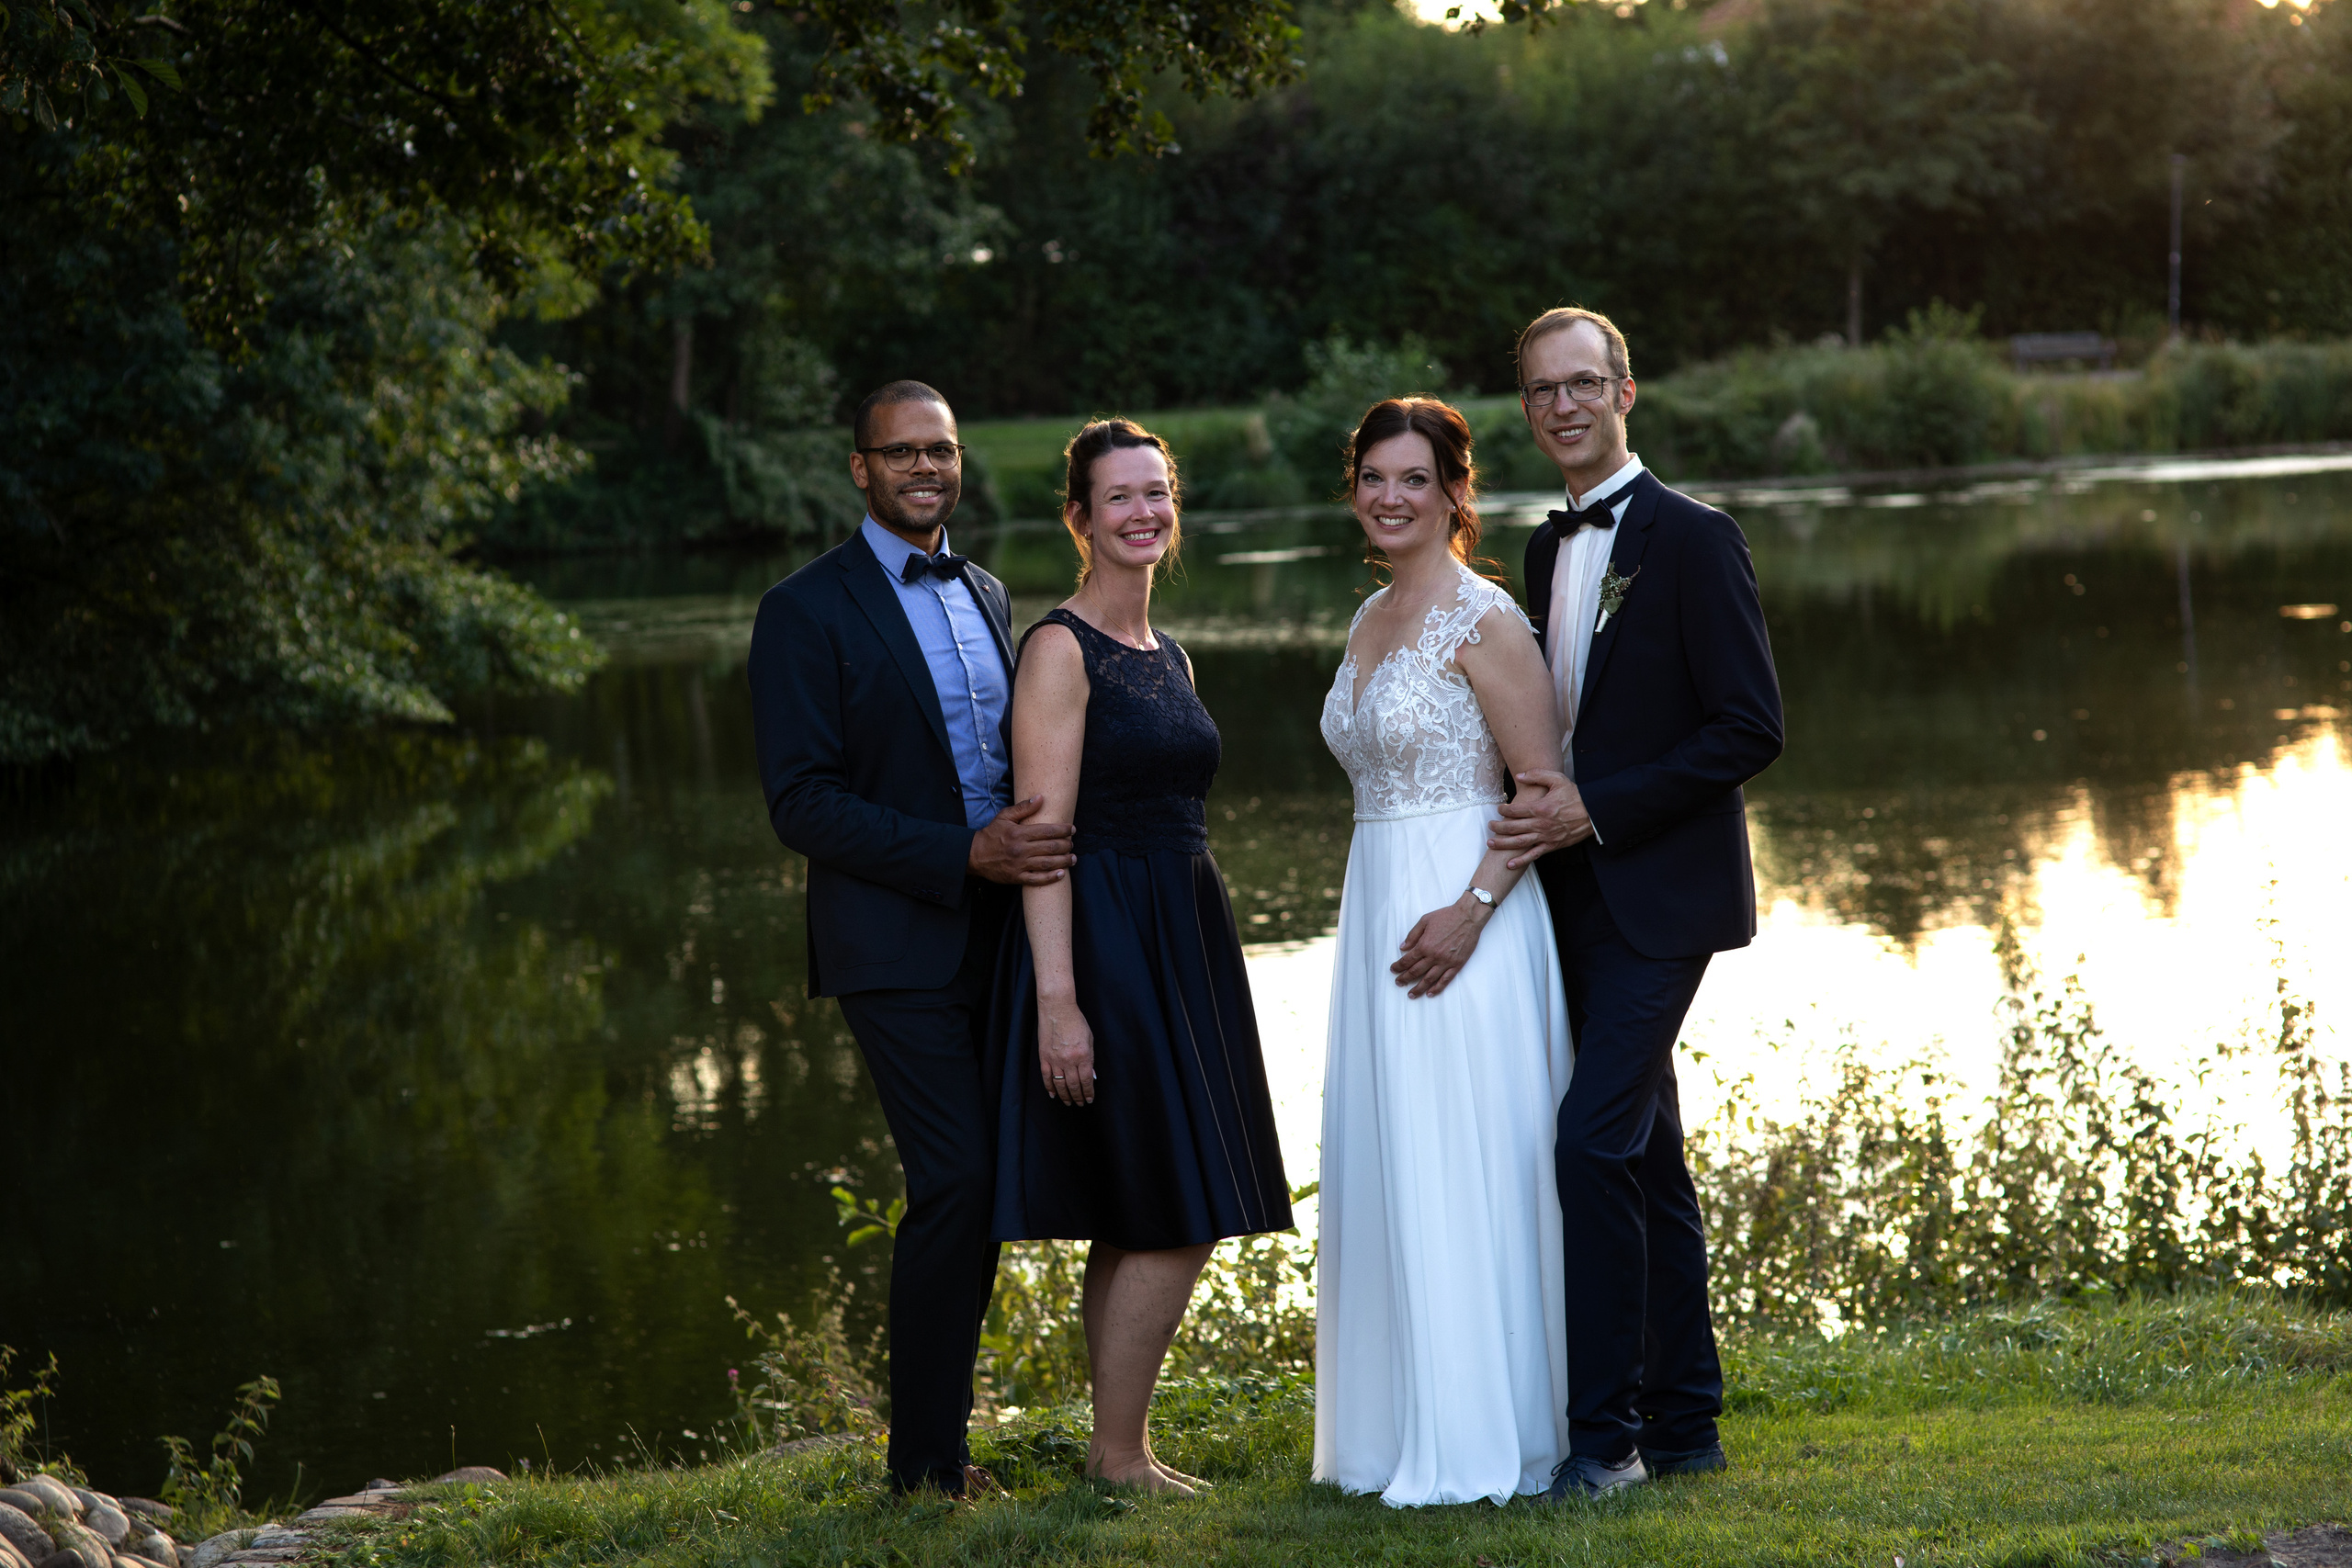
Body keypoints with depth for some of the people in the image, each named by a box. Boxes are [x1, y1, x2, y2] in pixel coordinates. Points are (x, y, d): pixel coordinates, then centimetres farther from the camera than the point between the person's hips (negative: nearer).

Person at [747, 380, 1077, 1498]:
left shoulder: (988, 598, 15)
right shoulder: (807, 611, -7)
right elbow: (801, 802, -13)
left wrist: (1034, 839, 3)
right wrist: (968, 853, -20)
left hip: (997, 937, 7)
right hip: (898, 944, -7)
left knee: (984, 1189, 8)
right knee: (955, 1183, -13)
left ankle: (943, 1440, 18)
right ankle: (926, 1465, -3)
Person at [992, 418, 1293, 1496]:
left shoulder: (1168, 657, 15)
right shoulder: (1061, 648, -11)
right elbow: (1044, 834, -17)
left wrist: (1200, 962, 20)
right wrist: (1057, 1000, -23)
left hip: (1183, 940, 8)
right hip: (1103, 941, -8)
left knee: (1138, 1222, 11)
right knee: (1175, 1218, -8)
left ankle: (1118, 1448, 17)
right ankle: (1118, 1456, 1)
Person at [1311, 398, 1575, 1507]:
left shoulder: (1482, 620, -10)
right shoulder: (1370, 622, 15)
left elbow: (1548, 789, -14)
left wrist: (1470, 911, -21)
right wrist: (1383, 909, 18)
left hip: (1461, 919, -9)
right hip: (1375, 909, 9)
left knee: (1462, 1171, -7)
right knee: (1379, 1166, 10)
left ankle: (1479, 1445, -1)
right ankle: (1395, 1428, 17)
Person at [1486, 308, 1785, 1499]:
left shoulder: (1694, 540, -10)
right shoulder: (1548, 551, 14)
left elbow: (1752, 727, -14)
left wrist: (1597, 811, -17)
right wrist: (1541, 804, 2)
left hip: (1660, 896, -8)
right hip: (1579, 898, 8)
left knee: (1595, 1138, -16)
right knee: (1646, 1152, 11)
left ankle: (1605, 1432, -12)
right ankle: (1683, 1422, 18)